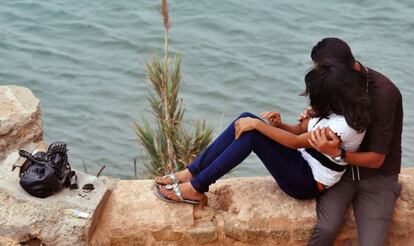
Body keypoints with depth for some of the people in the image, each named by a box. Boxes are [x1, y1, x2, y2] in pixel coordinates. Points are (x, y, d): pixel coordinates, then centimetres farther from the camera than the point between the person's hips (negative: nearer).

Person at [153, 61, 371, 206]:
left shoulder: (344, 125, -26)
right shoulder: (333, 110, 3)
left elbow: (296, 142, -24)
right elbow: (299, 130, 10)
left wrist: (258, 124, -21)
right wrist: (279, 125, -11)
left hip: (308, 183, -9)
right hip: (303, 165, 9)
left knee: (251, 134, -26)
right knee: (247, 120, -11)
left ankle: (195, 188, -19)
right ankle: (190, 173, -10)